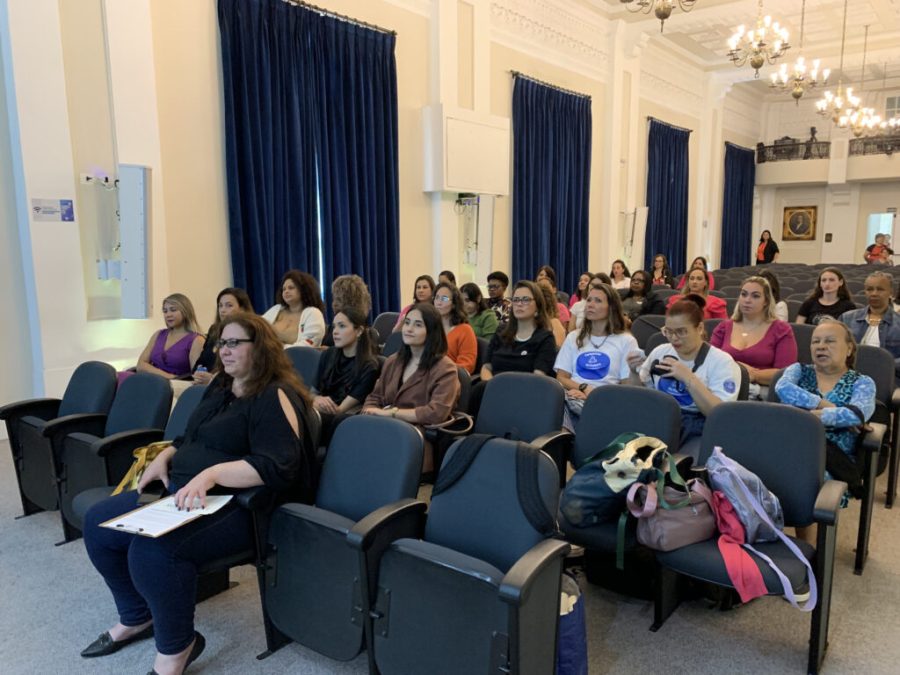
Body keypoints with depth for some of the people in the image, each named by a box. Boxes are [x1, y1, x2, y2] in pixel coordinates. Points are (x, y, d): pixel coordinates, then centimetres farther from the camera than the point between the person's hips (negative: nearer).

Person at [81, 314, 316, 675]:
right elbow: (188, 439, 27)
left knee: (153, 550, -32)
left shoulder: (275, 397, -14)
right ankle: (137, 617, 21)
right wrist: (163, 458, 6)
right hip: (180, 492, 10)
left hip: (235, 505, -10)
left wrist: (211, 474, -33)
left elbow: (277, 467, -26)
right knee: (98, 522, 4)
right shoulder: (219, 387, 15)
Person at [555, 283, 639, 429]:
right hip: (576, 395, 3)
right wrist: (584, 387, -9)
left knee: (565, 398, -39)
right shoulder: (573, 338, 22)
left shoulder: (626, 341, 11)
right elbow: (561, 378, 13)